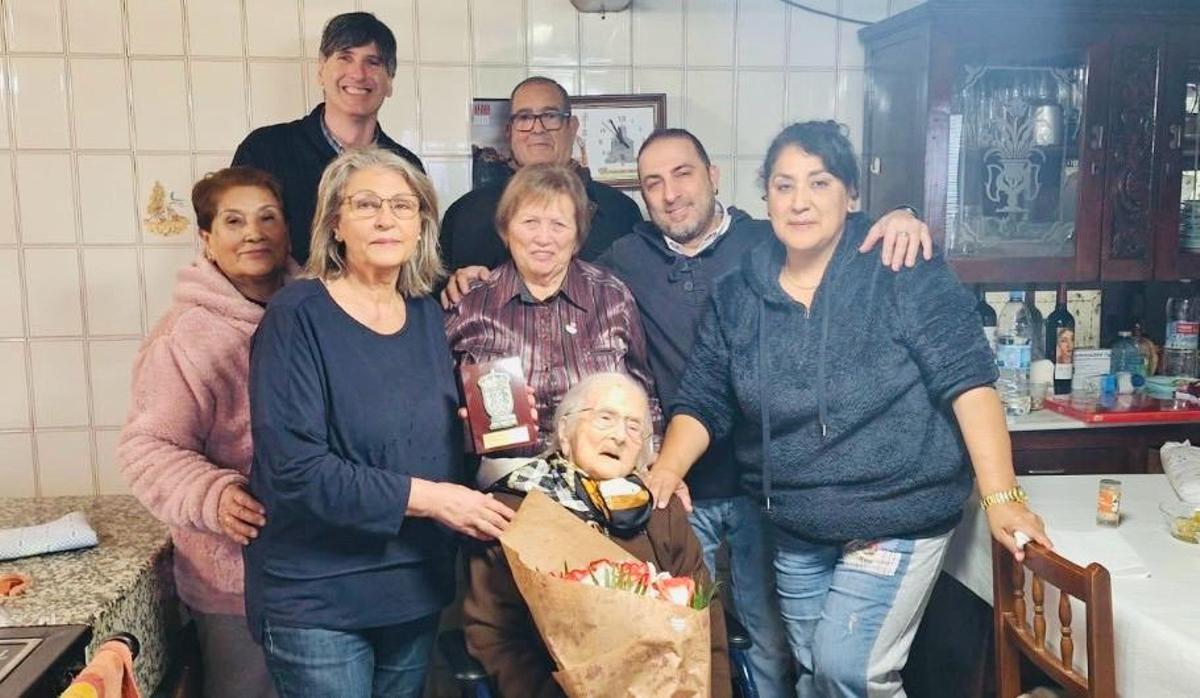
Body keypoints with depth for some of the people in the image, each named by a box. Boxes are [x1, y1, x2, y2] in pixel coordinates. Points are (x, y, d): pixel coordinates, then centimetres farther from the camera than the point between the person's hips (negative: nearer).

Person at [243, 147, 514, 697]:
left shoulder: (426, 315, 5)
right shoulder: (298, 316, -14)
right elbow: (293, 467, -22)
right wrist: (423, 497, -22)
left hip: (416, 588, 6)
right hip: (318, 597, -6)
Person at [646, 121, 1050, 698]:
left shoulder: (904, 273, -12)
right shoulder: (736, 295, 0)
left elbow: (968, 384, -16)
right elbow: (702, 403, 2)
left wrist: (1001, 497, -24)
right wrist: (667, 469, -16)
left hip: (897, 516, -4)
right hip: (795, 530, 5)